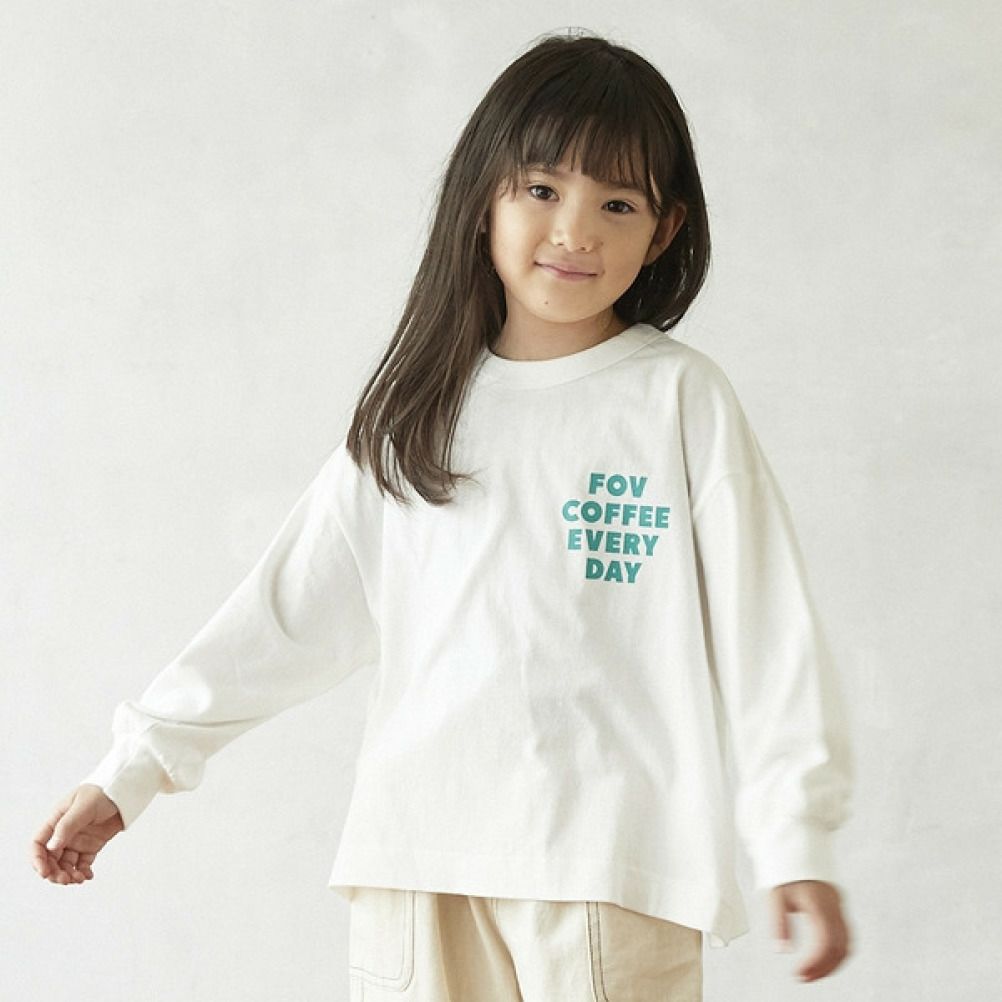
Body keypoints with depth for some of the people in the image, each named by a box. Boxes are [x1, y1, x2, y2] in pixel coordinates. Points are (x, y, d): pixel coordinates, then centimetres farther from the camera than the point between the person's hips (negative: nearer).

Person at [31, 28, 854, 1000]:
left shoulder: (682, 400, 1)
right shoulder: (418, 410, 9)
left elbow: (762, 624, -2)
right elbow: (287, 608, 10)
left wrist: (796, 838, -8)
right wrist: (129, 770, 8)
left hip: (613, 858, -2)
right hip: (421, 858, 3)